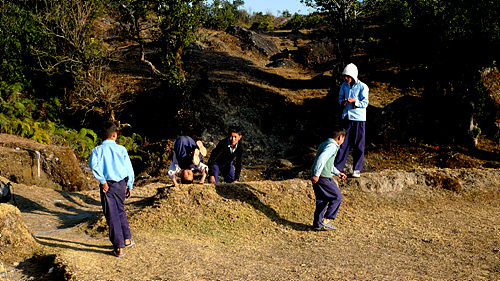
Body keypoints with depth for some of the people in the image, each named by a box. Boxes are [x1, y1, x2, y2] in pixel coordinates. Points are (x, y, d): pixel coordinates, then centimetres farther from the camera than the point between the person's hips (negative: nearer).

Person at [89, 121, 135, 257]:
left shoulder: (97, 150, -3)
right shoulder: (121, 149, 1)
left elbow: (93, 164, -22)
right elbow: (129, 168, 2)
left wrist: (102, 181, -16)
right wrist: (130, 186, 11)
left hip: (107, 186, -2)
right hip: (121, 184, 2)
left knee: (112, 216, 2)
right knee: (120, 211, 24)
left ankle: (119, 247, 3)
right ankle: (127, 239, 30)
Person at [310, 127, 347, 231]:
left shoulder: (324, 144, 20)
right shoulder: (332, 146, -12)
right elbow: (322, 159, -27)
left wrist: (337, 173, 33)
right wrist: (316, 174, -29)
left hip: (318, 177, 9)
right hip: (324, 177, -9)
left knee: (322, 200, 15)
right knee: (337, 197, 3)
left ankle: (317, 223, 18)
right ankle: (326, 220, 0)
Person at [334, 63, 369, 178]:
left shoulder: (362, 87, -8)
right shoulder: (344, 86, 6)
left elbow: (365, 103, -10)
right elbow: (340, 98, 15)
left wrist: (354, 101, -26)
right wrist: (342, 102, -9)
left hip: (359, 118, -4)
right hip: (346, 117, 4)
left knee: (358, 144, 2)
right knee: (343, 142, 6)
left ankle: (357, 169, 11)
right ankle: (337, 167, 11)